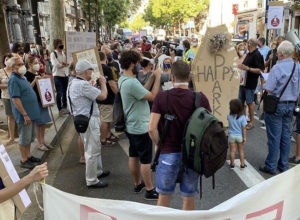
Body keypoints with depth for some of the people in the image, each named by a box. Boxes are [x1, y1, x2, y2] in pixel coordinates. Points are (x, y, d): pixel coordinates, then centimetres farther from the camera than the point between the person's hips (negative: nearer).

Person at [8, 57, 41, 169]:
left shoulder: (22, 78, 13)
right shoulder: (13, 80, -17)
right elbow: (15, 99, -22)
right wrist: (25, 115, -23)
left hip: (31, 113, 9)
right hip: (24, 115, -9)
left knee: (30, 137, 19)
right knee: (24, 138, 2)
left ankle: (28, 156, 32)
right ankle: (24, 160, 15)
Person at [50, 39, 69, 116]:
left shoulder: (64, 53, 14)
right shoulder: (53, 54, -5)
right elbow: (56, 65, -15)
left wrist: (62, 63, -8)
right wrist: (65, 64, -4)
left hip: (65, 75, 6)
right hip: (57, 75, -5)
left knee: (65, 92, 10)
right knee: (59, 93, -5)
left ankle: (65, 107, 22)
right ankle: (60, 109, 3)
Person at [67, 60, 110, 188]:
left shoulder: (74, 83, 10)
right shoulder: (83, 84, -23)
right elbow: (103, 96, -19)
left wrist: (96, 84, 10)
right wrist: (103, 83, -3)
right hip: (88, 121, -11)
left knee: (95, 147, 23)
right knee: (92, 151, -1)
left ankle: (98, 171, 39)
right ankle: (92, 181, 11)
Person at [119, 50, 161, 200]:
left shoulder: (122, 79, 5)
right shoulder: (132, 83, -27)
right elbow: (152, 96, -22)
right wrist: (157, 78, -14)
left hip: (131, 126, 10)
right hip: (141, 127, -10)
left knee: (133, 156, 19)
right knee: (145, 160, 3)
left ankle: (137, 184, 35)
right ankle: (149, 190, 15)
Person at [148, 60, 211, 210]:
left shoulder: (162, 97, -8)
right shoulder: (200, 98, -6)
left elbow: (152, 128, -13)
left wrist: (161, 145, 3)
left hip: (168, 153, -1)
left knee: (164, 195, 18)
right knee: (188, 197, 17)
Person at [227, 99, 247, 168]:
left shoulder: (229, 116, -13)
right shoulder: (242, 117, -17)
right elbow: (244, 128, -13)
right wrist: (244, 137, -5)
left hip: (231, 136, 1)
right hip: (240, 136, 0)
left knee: (232, 151, 11)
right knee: (241, 150, 15)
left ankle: (232, 164, 21)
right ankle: (242, 164, 24)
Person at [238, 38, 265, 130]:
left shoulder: (257, 55, -14)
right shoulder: (248, 54, 13)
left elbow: (260, 70, -21)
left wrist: (247, 68, -26)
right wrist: (241, 66, 9)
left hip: (250, 83, -9)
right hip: (243, 81, 9)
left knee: (250, 102, 0)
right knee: (241, 102, 12)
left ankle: (251, 122, 12)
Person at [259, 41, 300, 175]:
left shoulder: (277, 68, -18)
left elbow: (269, 89, -20)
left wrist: (264, 81, -1)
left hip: (276, 105, -6)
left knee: (274, 137, 2)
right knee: (286, 135, 13)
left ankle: (271, 166, 13)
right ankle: (284, 166, 25)